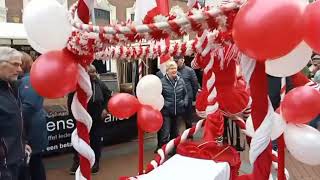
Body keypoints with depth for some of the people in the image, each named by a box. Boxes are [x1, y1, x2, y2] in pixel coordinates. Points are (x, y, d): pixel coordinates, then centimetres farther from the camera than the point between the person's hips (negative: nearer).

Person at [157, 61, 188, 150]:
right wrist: (164, 104, -16)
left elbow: (185, 94, 15)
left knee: (174, 133, 19)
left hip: (178, 111, 5)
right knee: (165, 134, -8)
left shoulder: (181, 81, 4)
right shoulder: (162, 81, -12)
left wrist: (185, 103, 3)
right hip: (166, 112, -5)